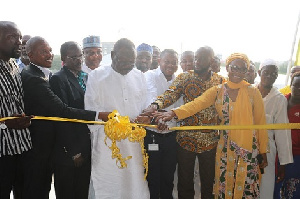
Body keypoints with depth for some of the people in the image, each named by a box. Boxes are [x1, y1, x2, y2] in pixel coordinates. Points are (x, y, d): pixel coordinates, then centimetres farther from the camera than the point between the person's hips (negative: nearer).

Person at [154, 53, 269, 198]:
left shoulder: (253, 92, -1)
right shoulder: (217, 91, 2)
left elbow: (260, 122, 1)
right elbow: (197, 103, -15)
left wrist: (263, 152, 2)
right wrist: (173, 113, -32)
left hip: (248, 149, -1)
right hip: (225, 148, 2)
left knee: (246, 186, 4)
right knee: (224, 185, 9)